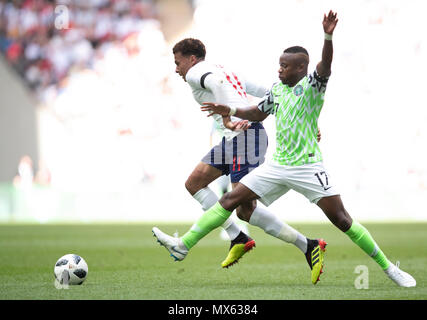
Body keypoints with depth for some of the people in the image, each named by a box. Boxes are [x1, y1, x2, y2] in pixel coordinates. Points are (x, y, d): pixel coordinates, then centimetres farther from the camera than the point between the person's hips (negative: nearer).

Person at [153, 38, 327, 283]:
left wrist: (227, 117, -33)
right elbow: (266, 93, 28)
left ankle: (309, 247, -13)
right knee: (194, 183, 11)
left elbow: (216, 82, -21)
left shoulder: (195, 73, 2)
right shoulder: (225, 71, 29)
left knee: (245, 210, -14)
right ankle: (238, 239, 5)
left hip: (244, 135, -10)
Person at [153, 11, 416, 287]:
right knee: (230, 200, 0)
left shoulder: (312, 85, -8)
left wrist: (328, 37, -47)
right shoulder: (277, 89, 11)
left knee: (341, 219, -11)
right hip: (278, 167, 6)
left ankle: (388, 267, 1)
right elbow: (258, 113, 28)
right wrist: (230, 111, 15)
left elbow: (325, 66, -30)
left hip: (307, 166, -6)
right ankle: (183, 246, 4)